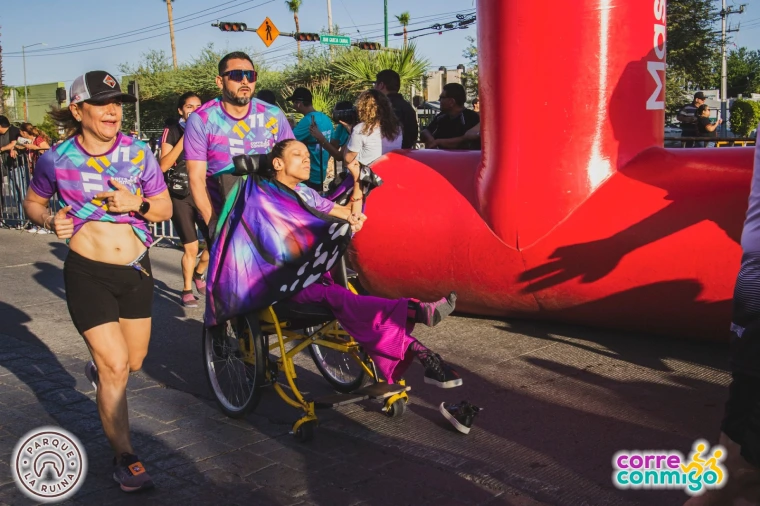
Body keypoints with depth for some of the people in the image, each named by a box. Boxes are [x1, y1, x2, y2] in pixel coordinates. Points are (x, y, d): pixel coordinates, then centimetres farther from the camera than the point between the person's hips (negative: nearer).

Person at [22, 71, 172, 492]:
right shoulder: (57, 158, -7)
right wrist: (49, 220, -13)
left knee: (134, 360, 16)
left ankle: (98, 368, 54)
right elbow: (32, 203, 9)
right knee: (115, 367, -8)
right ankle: (124, 456, 11)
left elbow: (165, 209, 3)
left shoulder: (137, 152, -3)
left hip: (136, 268, 3)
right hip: (87, 272, -3)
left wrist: (136, 202, -18)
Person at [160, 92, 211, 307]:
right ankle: (187, 290, 19)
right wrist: (184, 138, -15)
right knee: (191, 248, -2)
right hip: (180, 196, -3)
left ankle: (198, 274, 27)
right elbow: (164, 165, -11)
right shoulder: (172, 131, -1)